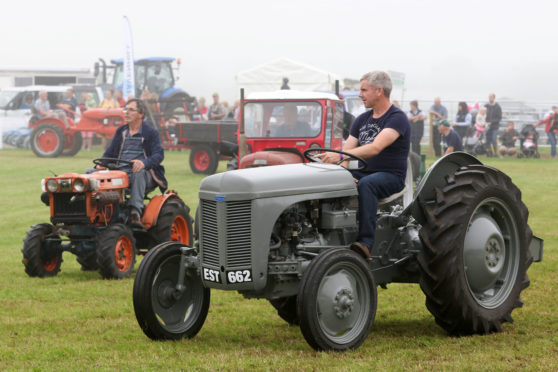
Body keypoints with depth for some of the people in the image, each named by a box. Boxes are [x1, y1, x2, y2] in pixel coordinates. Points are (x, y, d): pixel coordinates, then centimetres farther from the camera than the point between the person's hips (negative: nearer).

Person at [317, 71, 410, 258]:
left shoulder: (397, 118, -11)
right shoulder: (362, 119, 15)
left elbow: (375, 148, -26)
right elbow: (347, 150, 8)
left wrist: (339, 156, -35)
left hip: (390, 175, -7)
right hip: (364, 172, 7)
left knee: (366, 184, -39)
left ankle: (366, 242, -46)